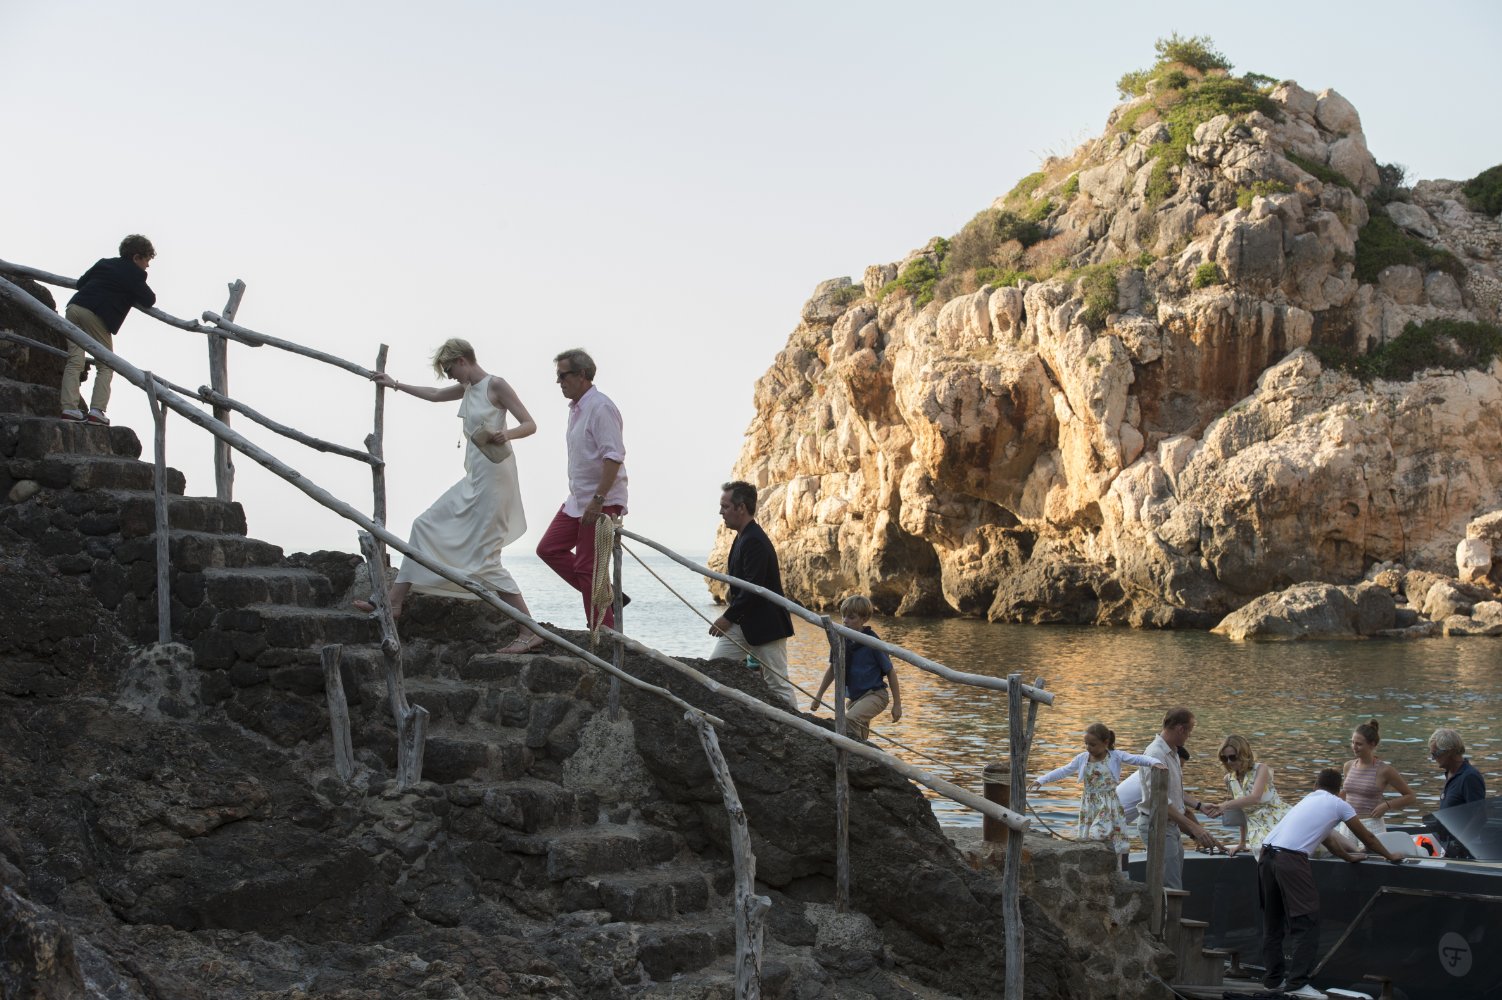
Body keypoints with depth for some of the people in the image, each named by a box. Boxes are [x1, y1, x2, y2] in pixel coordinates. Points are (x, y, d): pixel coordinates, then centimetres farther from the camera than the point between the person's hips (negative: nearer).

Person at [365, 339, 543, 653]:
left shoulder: (495, 385, -11)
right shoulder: (468, 388, 14)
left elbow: (529, 424, -13)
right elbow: (435, 395, 33)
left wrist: (506, 434, -32)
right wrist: (396, 385, 37)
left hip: (493, 476, -10)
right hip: (473, 480, 10)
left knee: (483, 557, -11)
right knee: (427, 525, 14)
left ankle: (529, 632, -11)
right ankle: (394, 601, 19)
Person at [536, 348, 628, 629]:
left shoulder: (600, 407, -16)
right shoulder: (576, 408, 15)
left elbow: (613, 457, -24)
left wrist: (597, 500, -28)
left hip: (602, 501, -10)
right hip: (578, 500, 10)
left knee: (588, 566, -7)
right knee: (549, 549, 9)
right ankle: (608, 597, 12)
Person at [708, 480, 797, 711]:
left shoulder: (754, 541, -20)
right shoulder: (743, 538, 11)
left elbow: (753, 588, -25)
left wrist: (729, 617, -17)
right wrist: (731, 615, 7)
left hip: (766, 625, -10)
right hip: (743, 623, 10)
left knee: (777, 684, -4)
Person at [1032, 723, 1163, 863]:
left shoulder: (1115, 756, -6)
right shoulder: (1082, 758, 4)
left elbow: (1138, 759, -12)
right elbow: (1063, 771, 9)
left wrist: (1155, 762, -31)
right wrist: (1041, 780, 6)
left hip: (1108, 806, -4)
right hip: (1089, 807, 4)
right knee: (1088, 840, 4)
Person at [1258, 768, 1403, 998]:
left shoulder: (1308, 800, 30)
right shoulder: (1339, 805, 13)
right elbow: (1367, 837, 23)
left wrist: (1348, 856, 56)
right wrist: (1390, 856, 39)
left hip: (1267, 855, 7)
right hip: (1291, 860, -7)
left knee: (1273, 921, 16)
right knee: (1306, 923, -1)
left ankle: (1274, 979, 22)